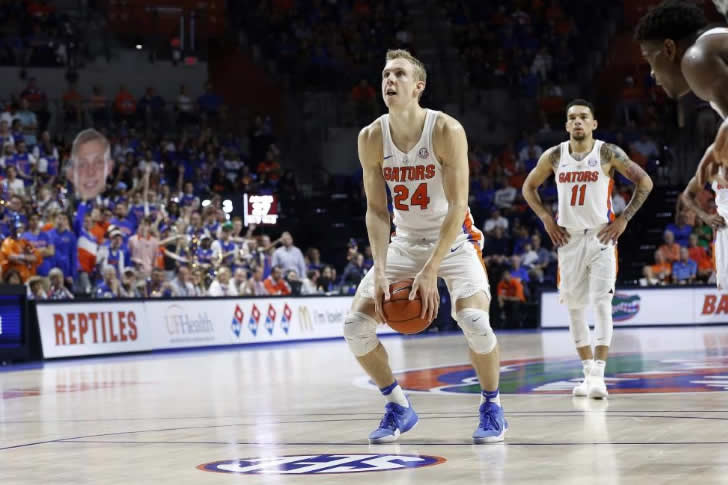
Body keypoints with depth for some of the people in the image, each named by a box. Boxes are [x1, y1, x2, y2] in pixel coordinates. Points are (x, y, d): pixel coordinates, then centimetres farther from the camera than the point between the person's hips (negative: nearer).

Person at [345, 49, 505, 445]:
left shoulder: (446, 131, -21)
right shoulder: (371, 138, -10)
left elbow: (457, 206, -23)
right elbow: (376, 210, -8)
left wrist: (430, 271, -29)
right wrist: (380, 272, -21)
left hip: (453, 238, -4)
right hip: (405, 242, 4)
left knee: (474, 319, -27)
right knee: (356, 325, -8)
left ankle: (491, 407, -2)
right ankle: (398, 407, 12)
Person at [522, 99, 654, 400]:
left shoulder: (608, 154, -6)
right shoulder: (554, 156, 2)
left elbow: (645, 182, -2)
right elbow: (529, 187, 15)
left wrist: (624, 218, -7)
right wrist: (546, 218, 3)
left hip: (601, 236, -3)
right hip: (569, 238, 4)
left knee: (601, 302, -14)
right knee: (574, 306, 6)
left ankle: (598, 375, -18)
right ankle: (588, 371, 17)